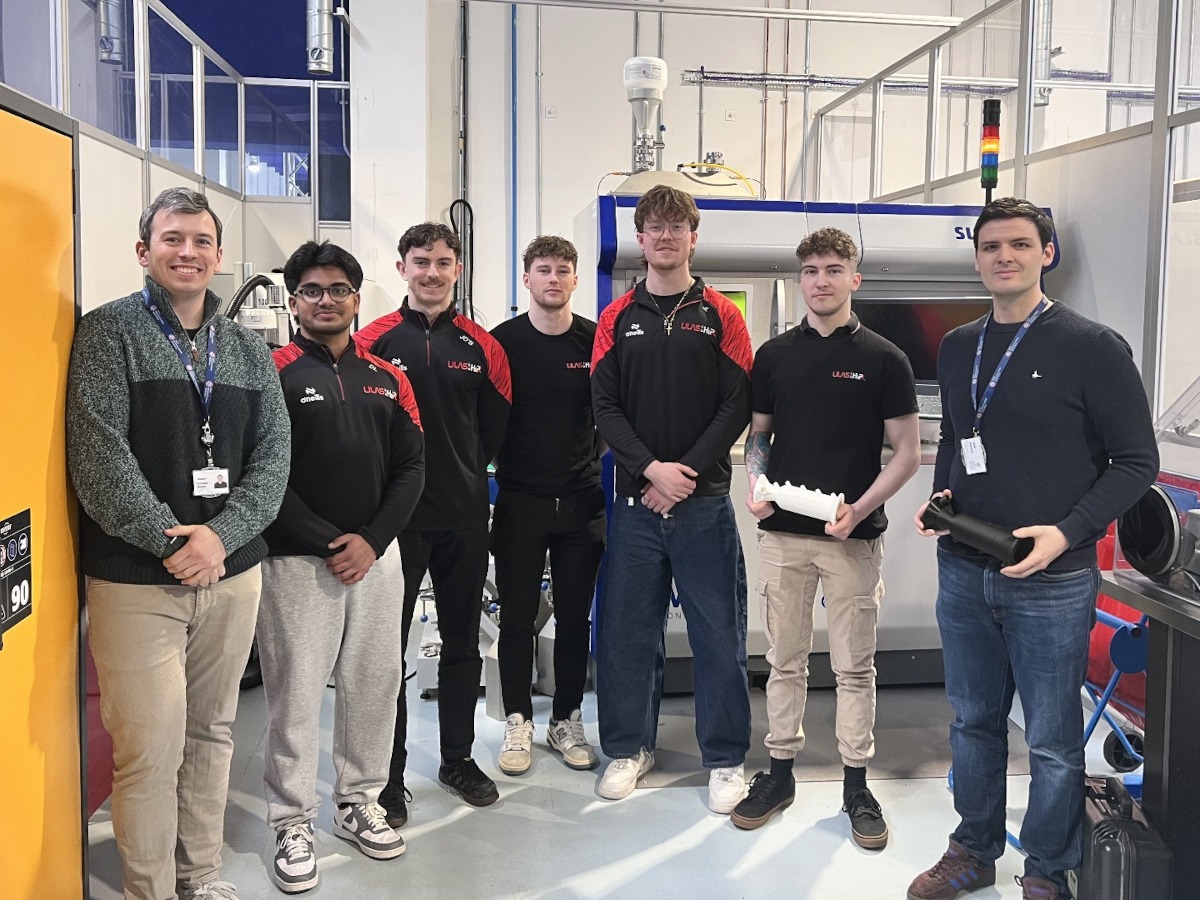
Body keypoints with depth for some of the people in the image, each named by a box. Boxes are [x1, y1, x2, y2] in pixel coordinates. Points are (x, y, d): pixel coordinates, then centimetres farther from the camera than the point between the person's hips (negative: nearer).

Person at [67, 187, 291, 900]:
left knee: (212, 734, 15)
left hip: (233, 573, 4)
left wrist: (220, 535, -11)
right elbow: (98, 453, -10)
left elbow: (273, 456, 4)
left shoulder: (250, 352, 11)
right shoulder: (110, 332, -2)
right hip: (136, 581, -4)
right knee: (150, 751, -2)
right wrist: (169, 543, -14)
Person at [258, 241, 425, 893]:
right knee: (296, 693, 1)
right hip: (298, 562, -4)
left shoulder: (386, 379, 10)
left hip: (376, 557, 5)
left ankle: (359, 803, 29)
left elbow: (411, 468, 6)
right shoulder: (273, 373, -4)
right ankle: (292, 824, 17)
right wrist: (326, 543, -14)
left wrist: (372, 540, -7)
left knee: (374, 686, 11)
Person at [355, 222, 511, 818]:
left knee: (462, 644, 13)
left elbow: (496, 429, 10)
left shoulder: (481, 348, 6)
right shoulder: (373, 341, -2)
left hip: (464, 516, 3)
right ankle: (388, 775, 16)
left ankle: (458, 759, 29)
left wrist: (465, 474, 3)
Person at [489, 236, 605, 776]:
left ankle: (567, 720, 23)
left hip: (581, 499, 2)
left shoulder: (596, 341, 2)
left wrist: (591, 459, 2)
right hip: (519, 501, -1)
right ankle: (518, 722, 19)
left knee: (575, 615, 9)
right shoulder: (502, 341, -2)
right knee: (517, 616, 5)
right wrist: (502, 465, -2)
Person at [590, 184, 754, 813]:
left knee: (718, 632, 4)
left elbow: (737, 406, -3)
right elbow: (605, 407, 1)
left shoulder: (720, 316, 4)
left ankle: (725, 758, 18)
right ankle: (629, 747, 24)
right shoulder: (618, 319, 8)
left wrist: (689, 472, -12)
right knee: (627, 629, 8)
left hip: (704, 499, -1)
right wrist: (650, 469, -12)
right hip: (635, 499, 2)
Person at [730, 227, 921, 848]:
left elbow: (907, 452, -1)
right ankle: (780, 770, 23)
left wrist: (859, 508, -14)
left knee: (854, 666, 7)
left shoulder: (883, 359, -1)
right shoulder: (774, 355, 7)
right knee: (785, 660, 11)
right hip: (782, 533, 2)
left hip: (853, 535, -2)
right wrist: (757, 484, -6)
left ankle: (856, 784, 19)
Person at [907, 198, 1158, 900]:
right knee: (974, 722, 17)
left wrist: (1067, 533, -19)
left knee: (1053, 739, 7)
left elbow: (1136, 460, -7)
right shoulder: (957, 349, 9)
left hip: (1052, 580, -5)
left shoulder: (1094, 348, -8)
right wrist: (941, 499, 1)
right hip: (963, 573, 5)